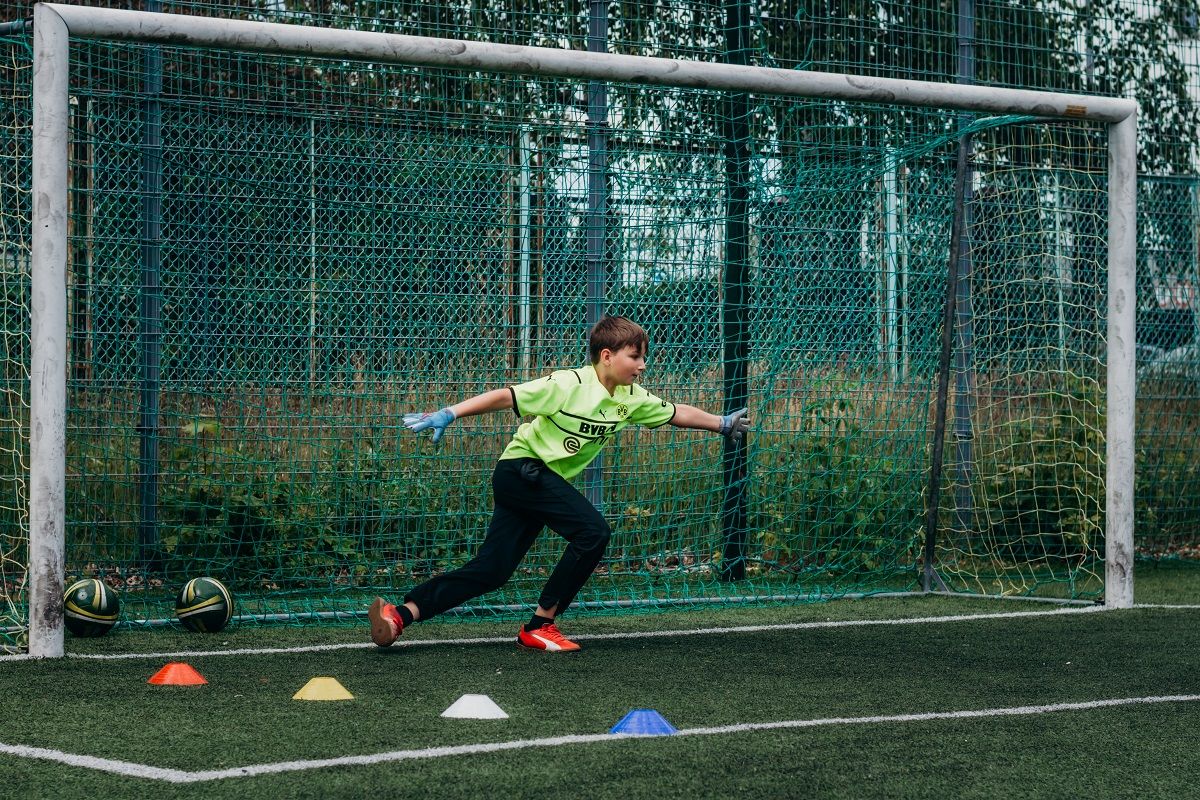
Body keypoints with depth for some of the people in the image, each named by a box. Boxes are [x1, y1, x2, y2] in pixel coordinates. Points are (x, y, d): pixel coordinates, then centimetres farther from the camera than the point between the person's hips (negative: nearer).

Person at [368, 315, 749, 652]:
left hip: (544, 481, 8)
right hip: (521, 467, -8)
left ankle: (400, 614, -5)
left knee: (491, 570, -1)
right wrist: (449, 414, -29)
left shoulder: (631, 398, 2)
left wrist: (722, 424, 21)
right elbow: (505, 396, -22)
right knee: (593, 531, -20)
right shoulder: (569, 385, -20)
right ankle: (540, 627, -11)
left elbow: (674, 413, 17)